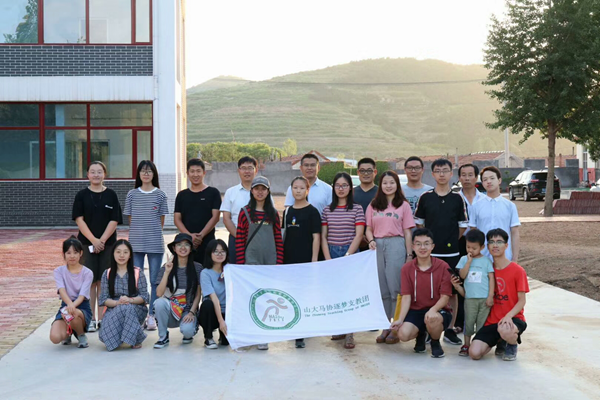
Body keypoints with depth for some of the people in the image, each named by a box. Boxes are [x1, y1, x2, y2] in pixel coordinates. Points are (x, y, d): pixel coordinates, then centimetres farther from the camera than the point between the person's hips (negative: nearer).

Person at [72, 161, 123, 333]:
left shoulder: (111, 195, 4)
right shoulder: (82, 195, 3)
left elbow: (114, 220, -1)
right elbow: (79, 219, -3)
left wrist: (102, 240, -11)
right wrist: (93, 240, -13)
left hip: (108, 243, 0)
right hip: (86, 243, 0)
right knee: (90, 280, 0)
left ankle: (102, 318, 9)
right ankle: (91, 319, 5)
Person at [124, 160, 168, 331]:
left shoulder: (160, 195, 4)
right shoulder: (132, 194, 7)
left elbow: (161, 220, 7)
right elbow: (130, 219, 11)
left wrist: (154, 233, 3)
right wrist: (138, 233, 6)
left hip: (155, 243, -1)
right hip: (136, 243, 1)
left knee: (155, 280, 1)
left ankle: (151, 316, 8)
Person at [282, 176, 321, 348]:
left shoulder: (312, 212, -3)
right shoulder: (287, 212, 12)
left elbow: (316, 237, -6)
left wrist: (314, 260, -12)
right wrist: (280, 258, 12)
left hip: (305, 259, -5)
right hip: (289, 260, 5)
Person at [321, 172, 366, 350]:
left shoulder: (357, 209, 2)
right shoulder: (327, 210, 9)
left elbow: (359, 235, -4)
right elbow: (323, 236, 7)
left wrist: (346, 257, -10)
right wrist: (328, 259, -4)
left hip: (350, 253, -3)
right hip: (331, 253, 3)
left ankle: (349, 333, -7)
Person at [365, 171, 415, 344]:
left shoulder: (403, 205, 6)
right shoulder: (373, 206, 14)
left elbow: (407, 232, 3)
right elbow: (369, 229, 14)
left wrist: (410, 255, -2)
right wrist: (371, 241, -7)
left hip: (396, 245, -3)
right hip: (377, 247, 3)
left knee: (395, 288, -5)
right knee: (381, 289, 5)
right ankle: (385, 327, 13)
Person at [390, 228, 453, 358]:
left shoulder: (443, 266, -6)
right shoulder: (407, 268, 1)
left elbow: (445, 297, -9)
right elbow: (406, 297, -3)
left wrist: (433, 310, -29)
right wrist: (400, 320, -17)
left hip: (438, 311, -2)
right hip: (415, 311, 2)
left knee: (432, 318, -39)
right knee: (403, 334, -26)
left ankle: (435, 343, 0)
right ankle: (421, 335, 15)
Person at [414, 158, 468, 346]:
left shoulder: (457, 198, 3)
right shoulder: (425, 198, 4)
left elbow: (463, 226, 8)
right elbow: (419, 223, 10)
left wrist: (450, 240, 5)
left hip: (452, 253, 0)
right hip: (429, 252, 0)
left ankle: (450, 330, 13)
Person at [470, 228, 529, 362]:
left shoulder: (517, 270, -4)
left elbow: (522, 300, -5)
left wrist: (509, 316, -24)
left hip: (513, 319, -4)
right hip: (492, 320, 4)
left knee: (505, 330, -41)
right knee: (474, 353, -18)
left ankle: (512, 345, 0)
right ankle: (500, 342, 17)